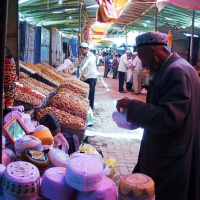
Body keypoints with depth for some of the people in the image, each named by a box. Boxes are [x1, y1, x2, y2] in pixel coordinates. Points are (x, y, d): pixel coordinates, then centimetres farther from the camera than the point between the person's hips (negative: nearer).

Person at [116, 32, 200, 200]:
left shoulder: (177, 71, -23)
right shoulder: (171, 69, 9)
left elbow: (168, 119, -29)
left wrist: (132, 106, -20)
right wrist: (137, 114, 7)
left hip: (171, 160, -10)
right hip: (164, 154, 10)